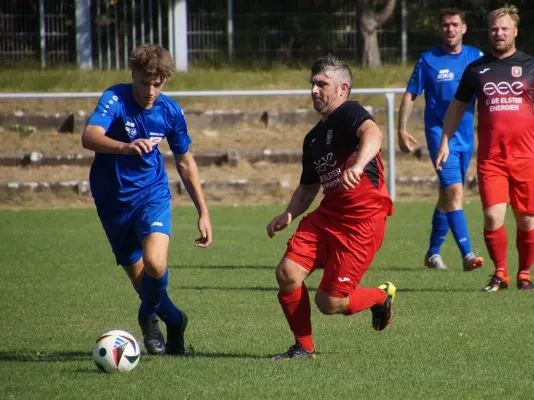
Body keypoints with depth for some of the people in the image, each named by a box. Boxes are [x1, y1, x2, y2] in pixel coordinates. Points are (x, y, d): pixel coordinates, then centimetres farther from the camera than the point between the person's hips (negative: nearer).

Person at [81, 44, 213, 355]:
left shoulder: (170, 110, -6)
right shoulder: (115, 99, -18)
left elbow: (185, 162, 9)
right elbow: (89, 137, -38)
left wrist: (203, 213, 8)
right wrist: (127, 147, -57)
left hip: (152, 192, 1)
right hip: (113, 198, -1)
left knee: (155, 264, -24)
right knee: (140, 278, 5)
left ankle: (148, 316, 6)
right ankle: (174, 321, 34)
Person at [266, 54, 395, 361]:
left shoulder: (350, 114, -9)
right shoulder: (313, 138, 17)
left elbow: (373, 134, -32)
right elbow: (309, 187, 28)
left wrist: (358, 165, -53)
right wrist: (289, 214, 8)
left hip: (364, 221, -8)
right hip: (327, 217, 8)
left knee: (329, 302, -8)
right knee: (287, 273, -11)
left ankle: (382, 297, 23)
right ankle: (304, 347, 7)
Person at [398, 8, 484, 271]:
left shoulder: (476, 58, 5)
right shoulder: (428, 60, -1)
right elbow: (410, 95, 4)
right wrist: (402, 130, -3)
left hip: (465, 134, 4)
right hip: (439, 132, -4)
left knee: (447, 195, 14)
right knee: (454, 191, -18)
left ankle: (433, 252, 27)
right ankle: (467, 254, -24)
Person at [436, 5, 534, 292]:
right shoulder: (476, 69, 9)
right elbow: (457, 107, 17)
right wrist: (445, 142, 10)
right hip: (490, 158, 0)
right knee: (493, 217, -12)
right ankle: (500, 273, 4)